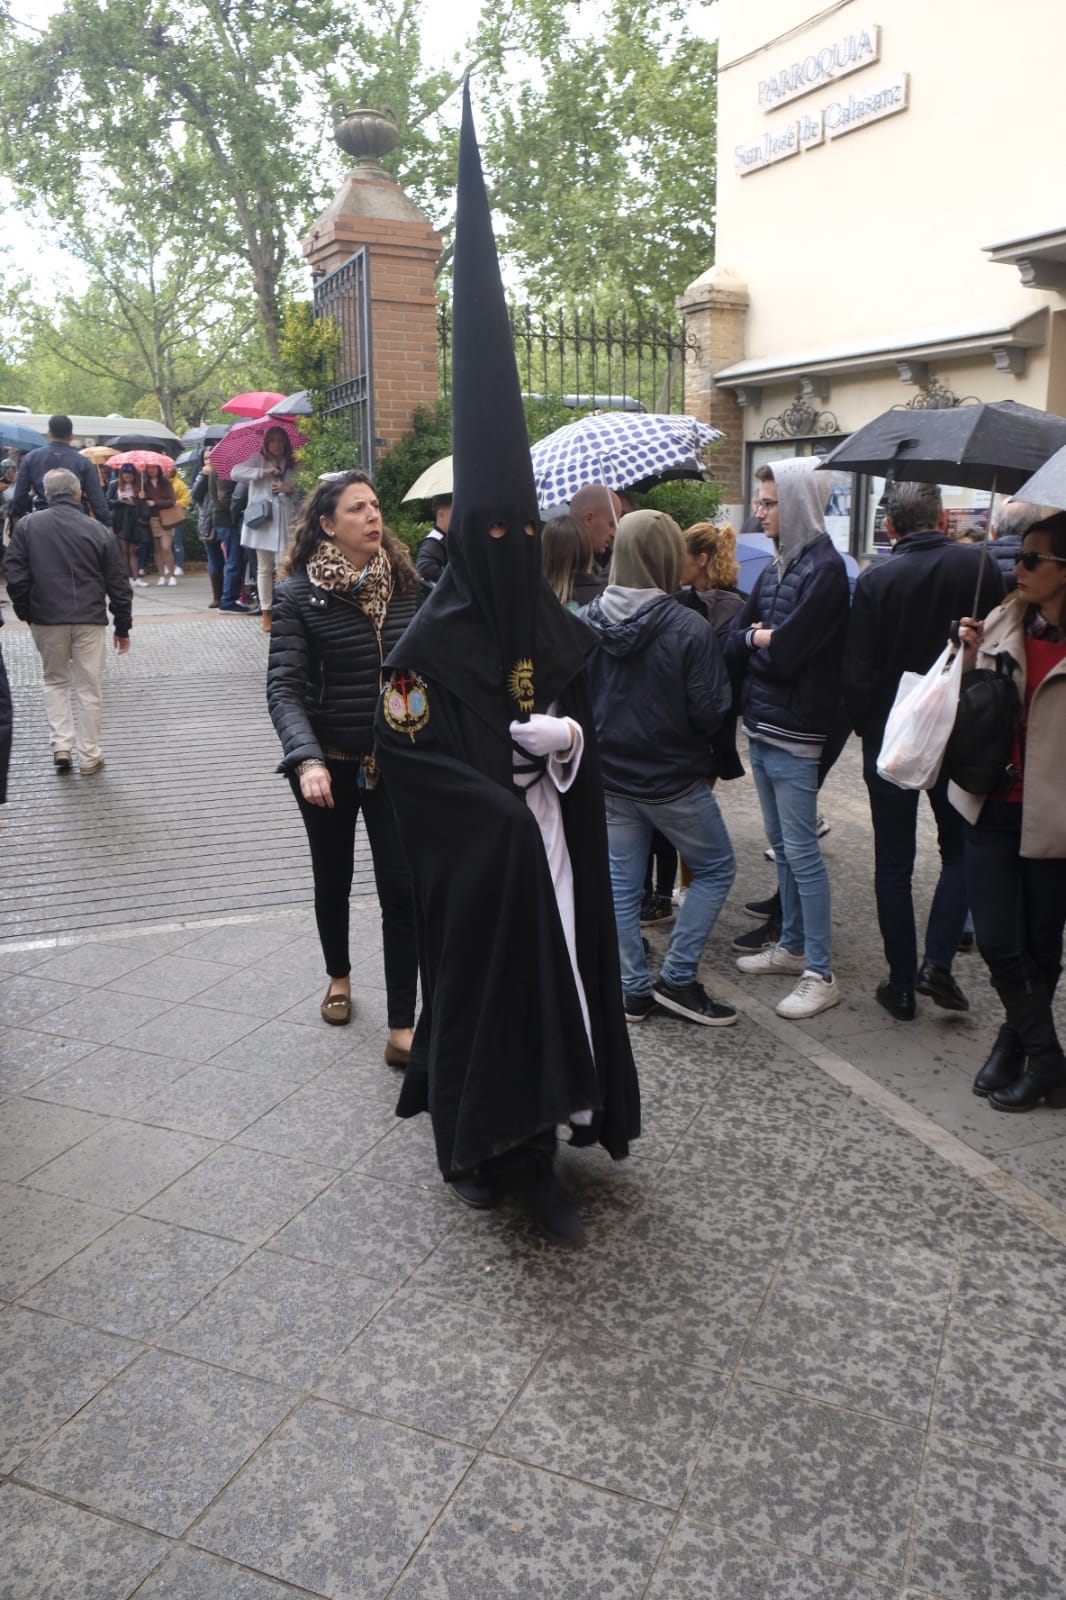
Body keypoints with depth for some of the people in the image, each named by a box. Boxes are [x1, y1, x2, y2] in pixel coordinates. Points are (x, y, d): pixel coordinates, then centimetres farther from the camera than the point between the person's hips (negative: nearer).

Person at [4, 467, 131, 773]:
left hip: (46, 619, 1)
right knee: (88, 688, 7)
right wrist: (123, 626, 10)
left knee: (55, 681, 19)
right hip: (90, 620, -1)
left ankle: (61, 744, 8)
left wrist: (25, 613, 11)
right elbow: (118, 584, 2)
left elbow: (16, 577, -3)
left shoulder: (28, 526, 0)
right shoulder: (98, 530, 0)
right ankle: (88, 757, 12)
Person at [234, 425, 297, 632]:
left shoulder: (291, 465, 13)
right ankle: (266, 613, 9)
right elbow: (235, 473, -6)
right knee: (265, 568, 4)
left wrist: (289, 489, -9)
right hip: (262, 520, -1)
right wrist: (263, 472, -13)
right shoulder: (258, 459, 7)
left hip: (284, 520, 1)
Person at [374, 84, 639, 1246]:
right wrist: (503, 809, -14)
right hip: (472, 858, -5)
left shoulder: (556, 627, 7)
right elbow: (402, 745, -11)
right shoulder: (430, 639, -9)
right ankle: (474, 1143, 24)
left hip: (552, 844, 5)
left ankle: (534, 1149, 20)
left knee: (555, 981, 8)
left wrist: (560, 738, -6)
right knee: (479, 983, 5)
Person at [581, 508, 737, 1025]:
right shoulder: (689, 627, -19)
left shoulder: (588, 620, -6)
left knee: (621, 882, 13)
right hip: (674, 779, -4)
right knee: (716, 869, 15)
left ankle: (633, 989, 21)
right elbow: (711, 711, -16)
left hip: (610, 776, 5)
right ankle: (677, 977, 12)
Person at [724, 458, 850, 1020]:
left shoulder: (825, 569, -13)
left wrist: (756, 638, -2)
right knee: (781, 845, 17)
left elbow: (787, 651, -20)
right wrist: (759, 638, -11)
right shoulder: (776, 568, 12)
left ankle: (820, 975, 4)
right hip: (762, 726, 9)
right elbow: (732, 641, 7)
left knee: (801, 852, -4)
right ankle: (792, 947, 31)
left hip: (795, 735, -8)